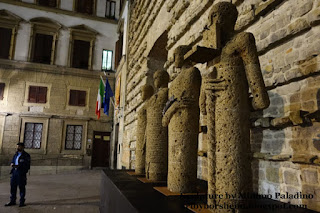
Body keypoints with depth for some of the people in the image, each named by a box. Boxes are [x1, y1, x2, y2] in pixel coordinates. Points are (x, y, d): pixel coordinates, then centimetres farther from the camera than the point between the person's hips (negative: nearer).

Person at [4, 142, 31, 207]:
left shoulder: (26, 155, -7)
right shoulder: (16, 154, 14)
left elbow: (27, 166, -12)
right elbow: (12, 161, 21)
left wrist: (18, 166, -22)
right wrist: (12, 164, -3)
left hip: (21, 173, -6)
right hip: (14, 172, 7)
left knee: (21, 187, 1)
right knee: (13, 186, 10)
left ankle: (22, 202, 10)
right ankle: (12, 201, 23)